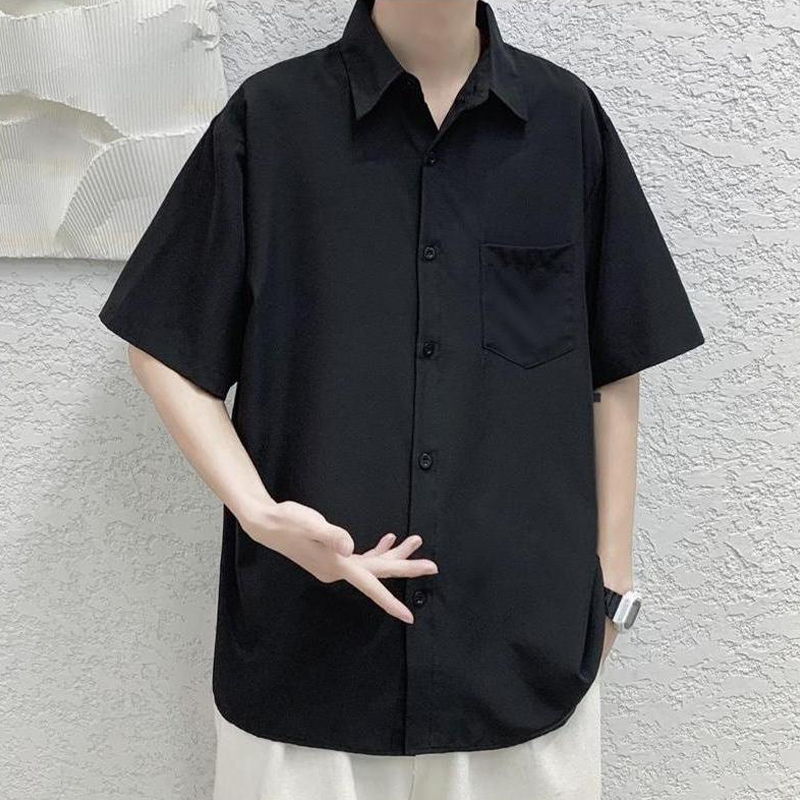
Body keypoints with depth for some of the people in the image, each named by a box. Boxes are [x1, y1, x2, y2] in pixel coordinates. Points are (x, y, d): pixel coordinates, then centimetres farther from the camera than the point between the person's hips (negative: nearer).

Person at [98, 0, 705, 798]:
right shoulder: (267, 117, -4)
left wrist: (610, 572, 6)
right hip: (304, 637, -1)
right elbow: (162, 346, 0)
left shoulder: (568, 118, 0)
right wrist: (258, 511, -13)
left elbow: (613, 370, 5)